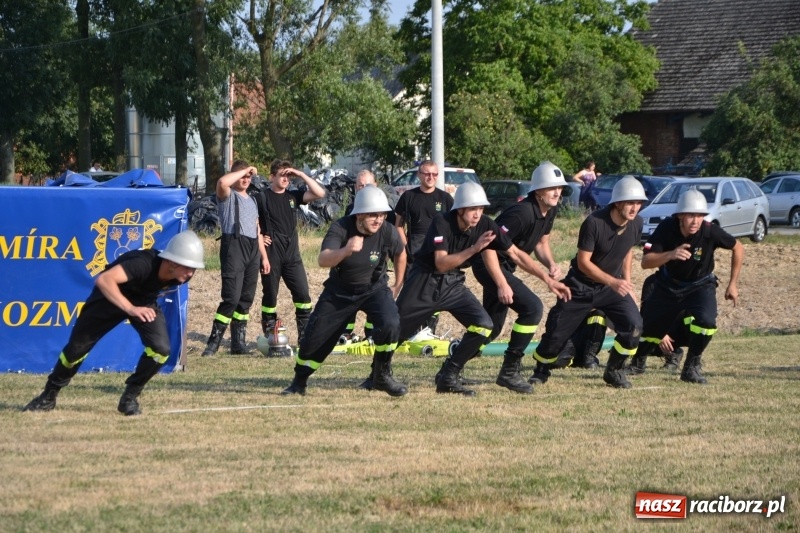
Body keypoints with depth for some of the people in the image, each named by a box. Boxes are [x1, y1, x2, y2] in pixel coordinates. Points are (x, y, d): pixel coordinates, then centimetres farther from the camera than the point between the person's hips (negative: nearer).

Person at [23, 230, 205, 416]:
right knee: (77, 348, 1)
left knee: (161, 349, -18)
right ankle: (49, 395, 23)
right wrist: (130, 309, -61)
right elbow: (104, 280, -53)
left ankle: (130, 398, 2)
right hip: (110, 296, -4)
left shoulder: (182, 275, -23)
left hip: (144, 301, 4)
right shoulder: (144, 263, -41)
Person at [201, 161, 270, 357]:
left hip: (252, 248, 7)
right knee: (232, 297, -16)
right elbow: (222, 182, -24)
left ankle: (239, 342, 12)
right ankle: (214, 342, -13)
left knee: (246, 299, 7)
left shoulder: (252, 200, 24)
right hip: (234, 245, -7)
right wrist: (245, 170, -12)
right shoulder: (228, 196, 1)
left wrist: (264, 256, 20)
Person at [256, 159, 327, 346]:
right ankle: (269, 335, 12)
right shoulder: (262, 198, -2)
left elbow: (320, 193, -1)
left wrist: (301, 175, -5)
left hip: (292, 254, 3)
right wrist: (259, 236, -11)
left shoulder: (293, 196, 8)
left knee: (303, 294, -4)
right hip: (271, 255, -3)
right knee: (270, 294, 4)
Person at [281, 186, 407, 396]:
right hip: (339, 291, 0)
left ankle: (382, 376, -4)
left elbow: (400, 254, 4)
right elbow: (323, 260, -42)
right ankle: (299, 382, 29)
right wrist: (345, 251, -60)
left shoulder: (388, 232, -20)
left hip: (374, 289, 0)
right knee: (314, 337, 2)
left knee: (390, 324, -26)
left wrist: (397, 286, 11)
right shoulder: (341, 228, -26)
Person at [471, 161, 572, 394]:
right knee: (532, 307, -21)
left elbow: (541, 243, 15)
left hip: (505, 267, 10)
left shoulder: (550, 211, 1)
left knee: (492, 328, 18)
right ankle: (509, 372, -15)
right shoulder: (523, 213, -27)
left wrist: (551, 265, -6)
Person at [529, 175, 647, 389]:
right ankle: (541, 371, 25)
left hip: (612, 286, 4)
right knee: (557, 331, -2)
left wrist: (626, 282, 7)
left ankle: (614, 371, 4)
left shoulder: (636, 224, -10)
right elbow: (583, 262, -24)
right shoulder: (595, 223, -27)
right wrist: (613, 281, -32)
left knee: (633, 325, -16)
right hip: (582, 286, -4)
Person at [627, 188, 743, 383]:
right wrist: (670, 255, -49)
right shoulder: (666, 228, -26)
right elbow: (645, 262, -31)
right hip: (668, 285, 1)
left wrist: (732, 284, -4)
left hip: (700, 286, -1)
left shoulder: (710, 231, -27)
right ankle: (638, 361, 46)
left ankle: (692, 367, -4)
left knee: (706, 322, -27)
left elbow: (738, 249, -8)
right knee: (650, 328, 11)